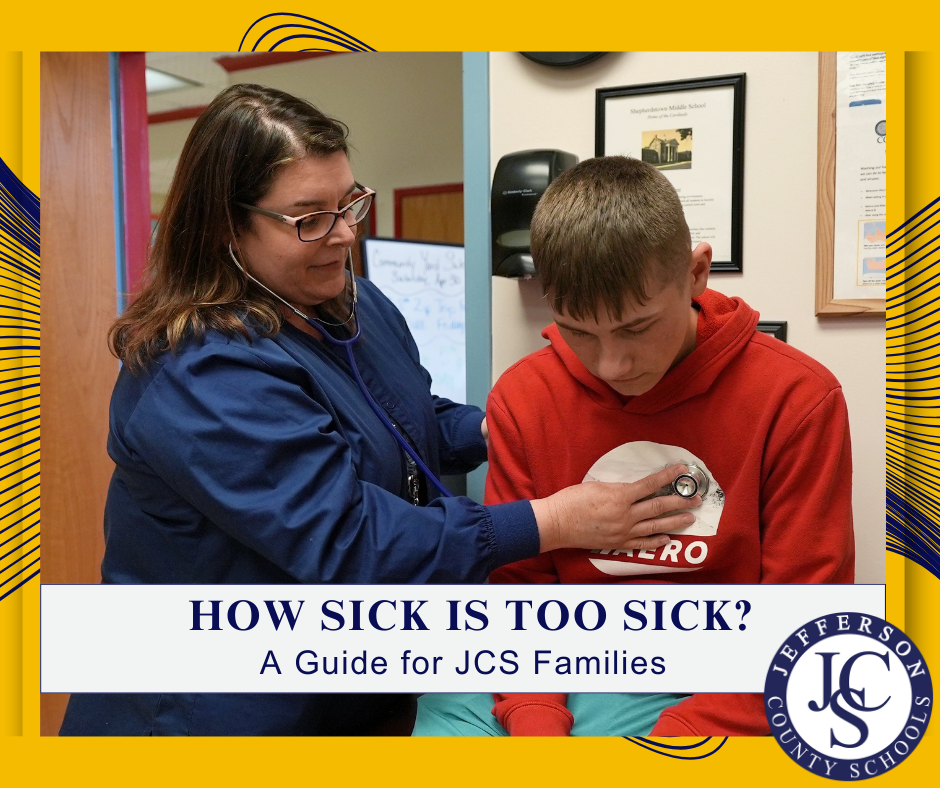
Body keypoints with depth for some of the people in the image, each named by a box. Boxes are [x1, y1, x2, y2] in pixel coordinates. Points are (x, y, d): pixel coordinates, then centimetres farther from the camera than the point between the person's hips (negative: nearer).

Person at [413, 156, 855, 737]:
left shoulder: (795, 399, -9)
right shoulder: (521, 399, -1)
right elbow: (521, 585, 2)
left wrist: (677, 738, -17)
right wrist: (535, 721, -13)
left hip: (709, 698, -2)